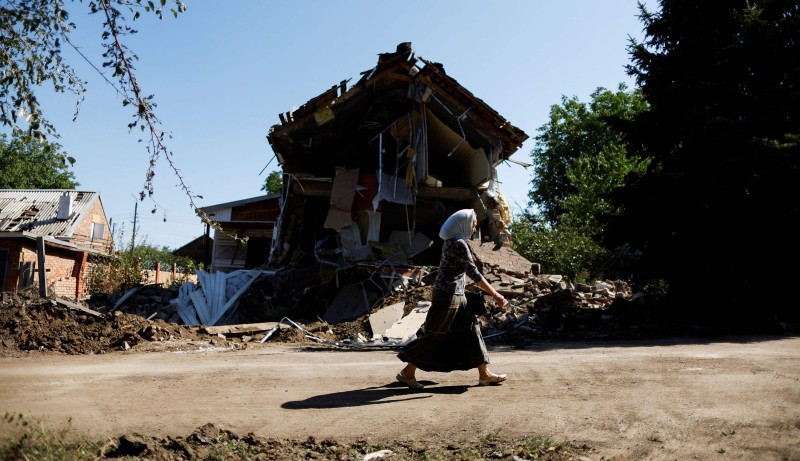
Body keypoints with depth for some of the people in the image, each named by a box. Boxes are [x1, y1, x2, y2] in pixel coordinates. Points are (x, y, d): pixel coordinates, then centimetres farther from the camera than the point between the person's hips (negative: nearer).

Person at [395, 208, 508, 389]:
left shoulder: (451, 241, 10)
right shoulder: (459, 244, -19)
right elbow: (474, 273, -21)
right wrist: (495, 294, -17)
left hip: (455, 296, 10)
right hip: (449, 295, -10)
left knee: (471, 330, 11)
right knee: (434, 335, -2)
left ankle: (484, 374, 16)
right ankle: (407, 372, 9)